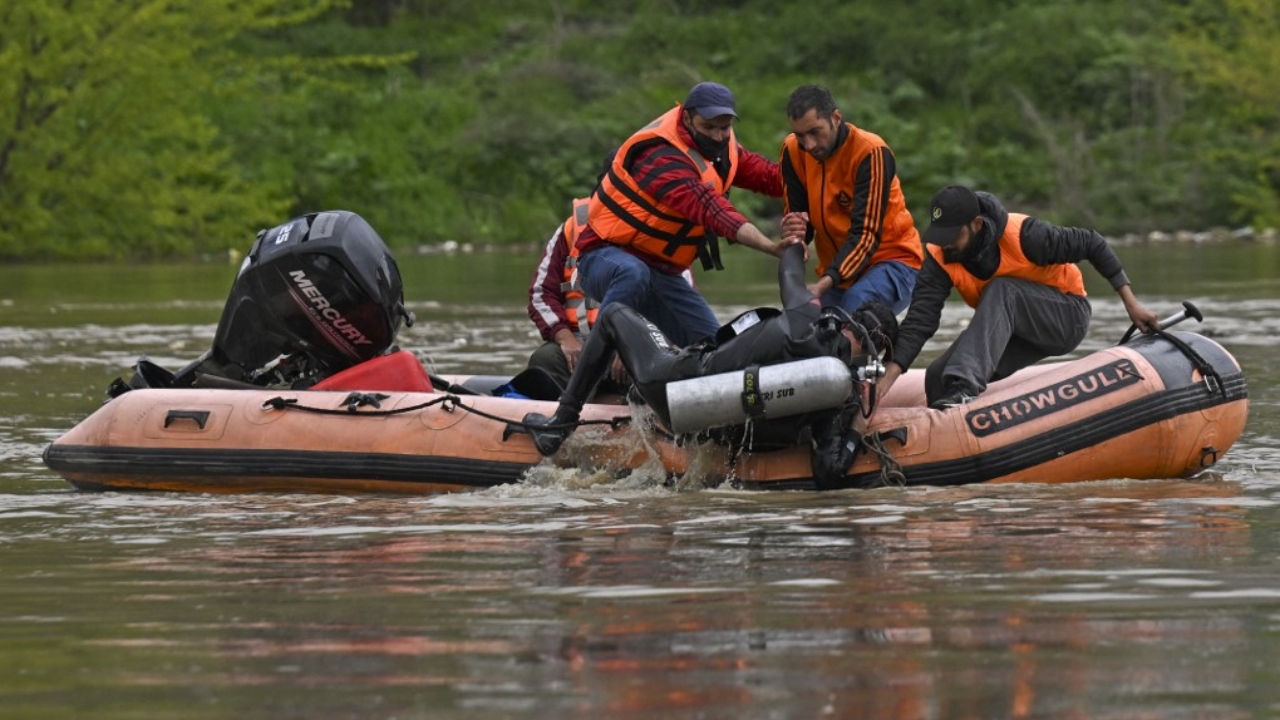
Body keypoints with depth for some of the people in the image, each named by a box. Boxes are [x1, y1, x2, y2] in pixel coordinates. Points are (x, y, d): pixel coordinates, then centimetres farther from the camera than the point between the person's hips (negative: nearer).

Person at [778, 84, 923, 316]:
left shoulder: (870, 152, -21)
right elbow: (796, 215, -1)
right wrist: (793, 231, -28)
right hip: (836, 267, 6)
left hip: (892, 260, -6)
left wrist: (824, 284, -37)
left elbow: (866, 233, -25)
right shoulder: (793, 151, -4)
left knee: (858, 301, -35)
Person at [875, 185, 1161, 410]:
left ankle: (965, 386, -48)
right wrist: (888, 378, -37)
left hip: (1069, 319, -5)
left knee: (1001, 290, -34)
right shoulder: (939, 258, -16)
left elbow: (1092, 244, -16)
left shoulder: (1022, 235, -27)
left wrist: (1131, 304, -14)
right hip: (1007, 330, 5)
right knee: (938, 378, -16)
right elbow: (919, 320, -24)